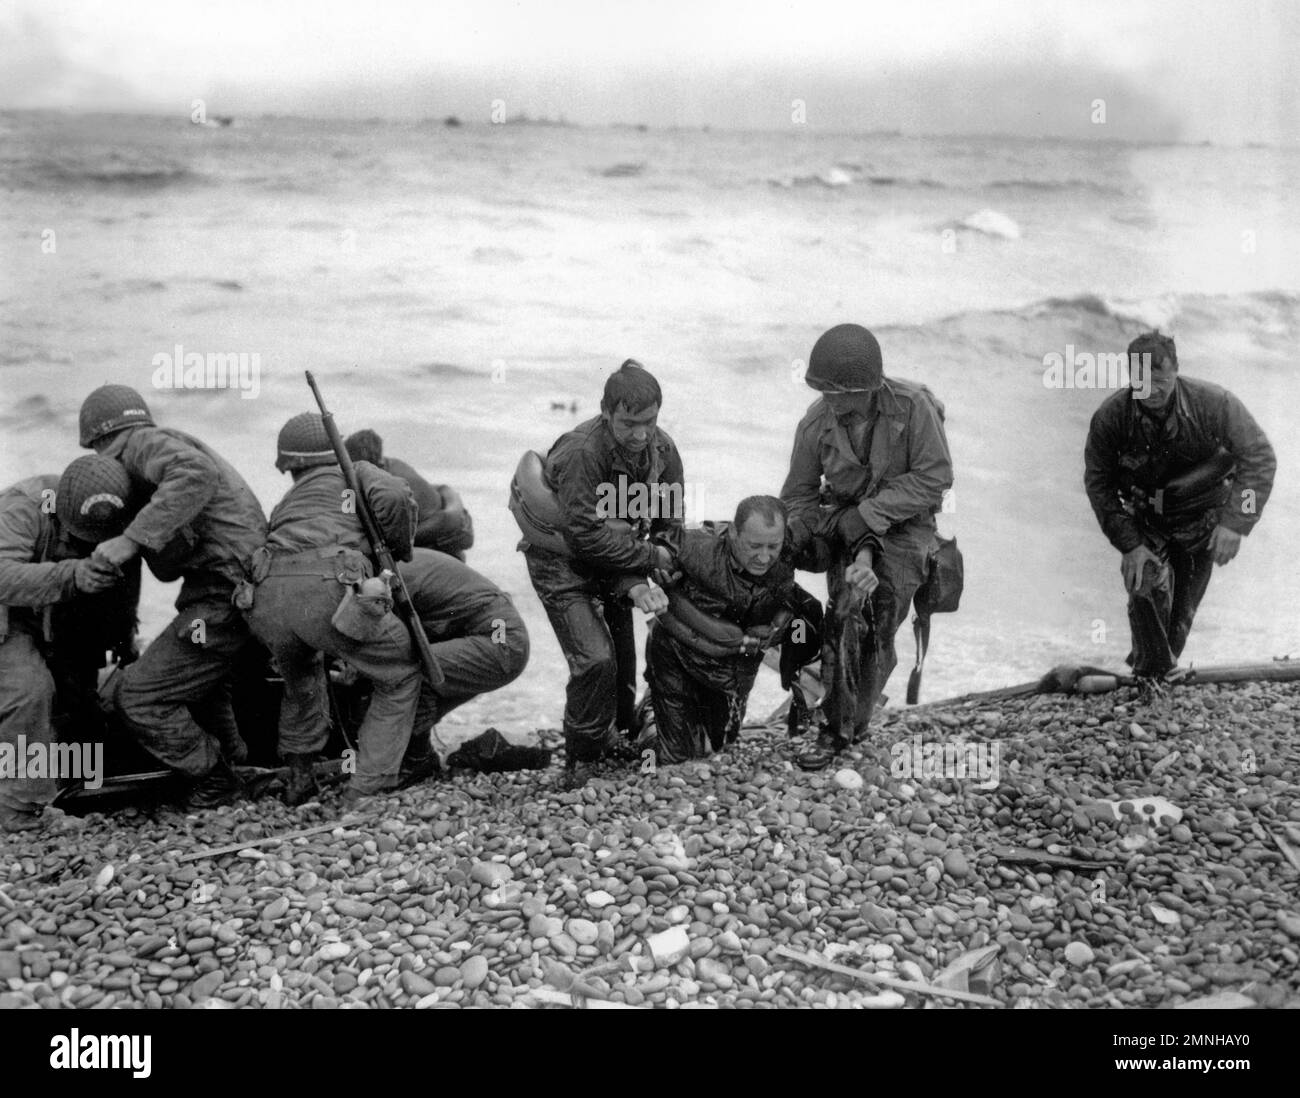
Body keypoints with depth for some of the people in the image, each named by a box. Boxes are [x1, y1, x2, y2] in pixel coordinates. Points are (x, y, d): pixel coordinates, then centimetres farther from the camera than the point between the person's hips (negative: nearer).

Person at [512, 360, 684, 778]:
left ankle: (616, 737, 36)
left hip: (615, 560, 6)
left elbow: (669, 525, -6)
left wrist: (637, 582, -18)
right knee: (595, 660, -15)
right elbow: (585, 536, -31)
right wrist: (649, 557, -23)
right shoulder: (581, 453, -32)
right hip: (561, 560, -6)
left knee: (623, 656, 12)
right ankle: (581, 760, 4)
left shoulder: (662, 449, -13)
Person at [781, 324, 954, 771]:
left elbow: (935, 476, -16)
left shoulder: (912, 406, -20)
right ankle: (836, 729, -8)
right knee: (845, 615, -19)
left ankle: (856, 722, 15)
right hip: (847, 524, 1)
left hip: (903, 526, -1)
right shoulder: (816, 423, -11)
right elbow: (798, 494, 1)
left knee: (879, 632, -6)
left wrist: (869, 514, -21)